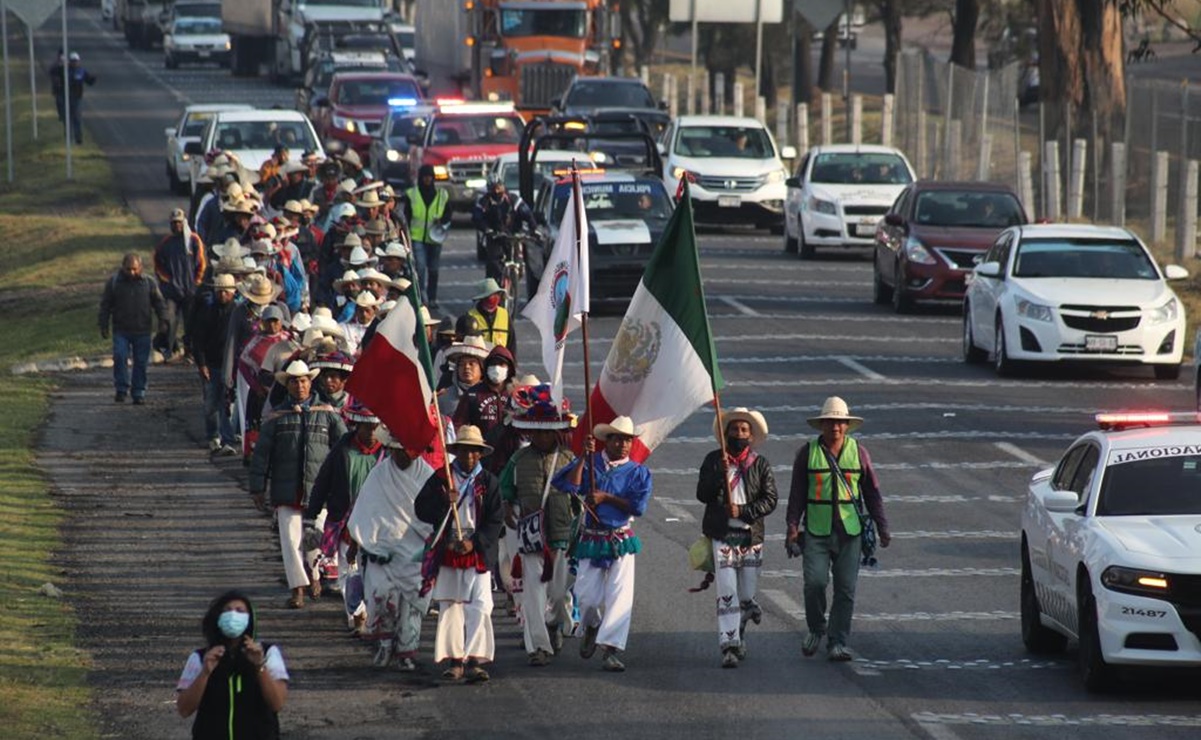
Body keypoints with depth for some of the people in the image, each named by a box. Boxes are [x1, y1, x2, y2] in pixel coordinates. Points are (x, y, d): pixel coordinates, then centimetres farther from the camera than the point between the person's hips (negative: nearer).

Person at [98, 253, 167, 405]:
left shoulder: (149, 282, 1)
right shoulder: (114, 282, 1)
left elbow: (159, 302, 8)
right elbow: (105, 305, 6)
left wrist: (163, 320, -3)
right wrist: (104, 326, 2)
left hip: (142, 331, 1)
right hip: (121, 331, -1)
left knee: (141, 362, 2)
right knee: (120, 357, -15)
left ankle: (139, 393, 11)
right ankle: (121, 389, -4)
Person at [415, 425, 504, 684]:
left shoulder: (488, 482, 4)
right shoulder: (440, 478, 5)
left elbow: (495, 520, 2)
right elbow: (422, 509, 0)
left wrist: (475, 542, -12)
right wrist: (444, 502, -17)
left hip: (478, 553, -1)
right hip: (447, 553, 1)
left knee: (479, 608, -10)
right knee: (450, 607, 5)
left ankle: (474, 660, -12)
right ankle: (455, 660, 11)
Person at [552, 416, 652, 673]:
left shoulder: (638, 473, 3)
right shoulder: (591, 463, 3)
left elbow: (638, 506, -9)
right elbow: (568, 485, -13)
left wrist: (606, 497, -13)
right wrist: (584, 457, -16)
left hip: (621, 540, 0)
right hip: (591, 540, 0)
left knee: (619, 595, -8)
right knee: (587, 595, -1)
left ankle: (612, 650, -7)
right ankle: (592, 627, 32)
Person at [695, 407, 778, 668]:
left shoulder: (760, 464, 6)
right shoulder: (713, 460, 5)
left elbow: (770, 500, 0)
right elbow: (702, 495, -3)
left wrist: (742, 511, -13)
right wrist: (720, 474, -18)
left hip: (750, 536, 2)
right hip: (721, 536, -2)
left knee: (747, 595, 7)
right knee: (726, 594, -10)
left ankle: (738, 635, 32)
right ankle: (729, 648, -11)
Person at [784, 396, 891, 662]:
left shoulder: (858, 453, 6)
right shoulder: (807, 453, 4)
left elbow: (872, 492, 10)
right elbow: (797, 493, 6)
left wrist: (882, 527, 6)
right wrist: (792, 527, -1)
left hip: (849, 531, 1)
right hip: (816, 531, -1)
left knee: (846, 588, -2)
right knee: (815, 582, -13)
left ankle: (837, 643, 5)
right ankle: (816, 630, 12)